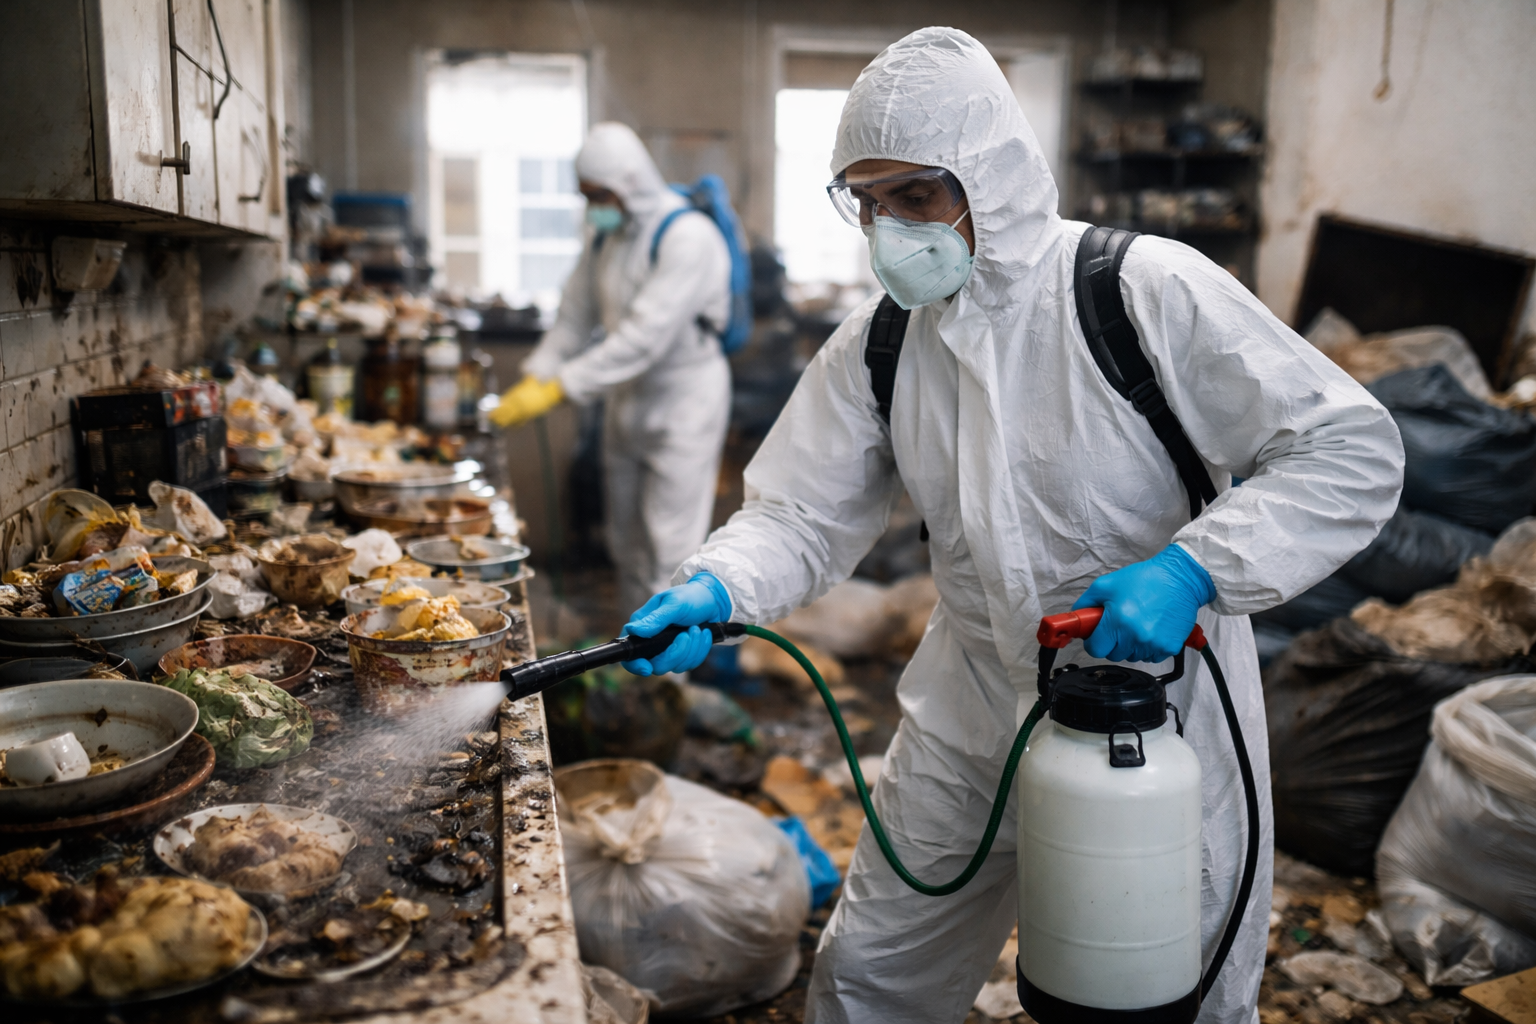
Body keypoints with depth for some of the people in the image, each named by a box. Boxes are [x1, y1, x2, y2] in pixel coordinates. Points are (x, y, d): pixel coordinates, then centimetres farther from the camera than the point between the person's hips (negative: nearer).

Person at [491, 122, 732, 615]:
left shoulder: (688, 237, -21)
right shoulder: (605, 233, 6)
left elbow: (645, 336, -28)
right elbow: (576, 315, 10)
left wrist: (559, 388, -28)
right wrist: (532, 379, -2)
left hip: (683, 401, -8)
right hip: (628, 399, 8)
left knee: (669, 547, -7)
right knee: (627, 540, 15)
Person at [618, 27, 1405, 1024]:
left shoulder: (1148, 290, -19)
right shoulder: (877, 345, -3)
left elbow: (1354, 452, -17)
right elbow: (804, 513, -3)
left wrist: (1191, 568, -29)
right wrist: (713, 588, -23)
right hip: (975, 719, 4)